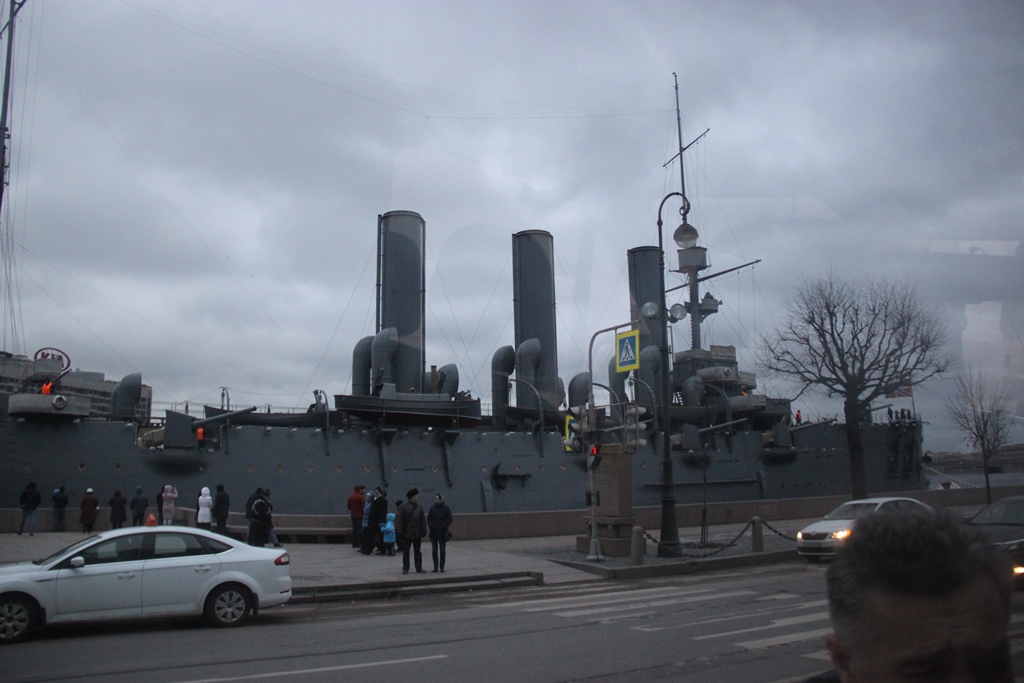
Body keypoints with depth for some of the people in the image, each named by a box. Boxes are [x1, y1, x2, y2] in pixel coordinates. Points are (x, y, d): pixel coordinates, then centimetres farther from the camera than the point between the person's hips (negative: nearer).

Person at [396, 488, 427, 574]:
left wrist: (424, 530, 1)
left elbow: (423, 519, 8)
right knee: (406, 551, 5)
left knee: (417, 551, 10)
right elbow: (400, 519, -9)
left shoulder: (419, 507, 6)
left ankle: (419, 568, 16)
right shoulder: (404, 506, -7)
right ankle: (405, 568, 13)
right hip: (407, 533, -4)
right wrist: (400, 531, -13)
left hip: (417, 533, 4)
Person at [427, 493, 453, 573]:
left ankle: (442, 567, 7)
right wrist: (430, 525, -3)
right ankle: (435, 567, 9)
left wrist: (444, 526, -14)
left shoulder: (446, 508, -3)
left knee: (442, 550, 1)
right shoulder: (432, 508, 5)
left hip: (442, 532, -3)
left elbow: (449, 519, -5)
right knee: (434, 550, 3)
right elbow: (428, 518, 12)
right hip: (433, 532, 3)